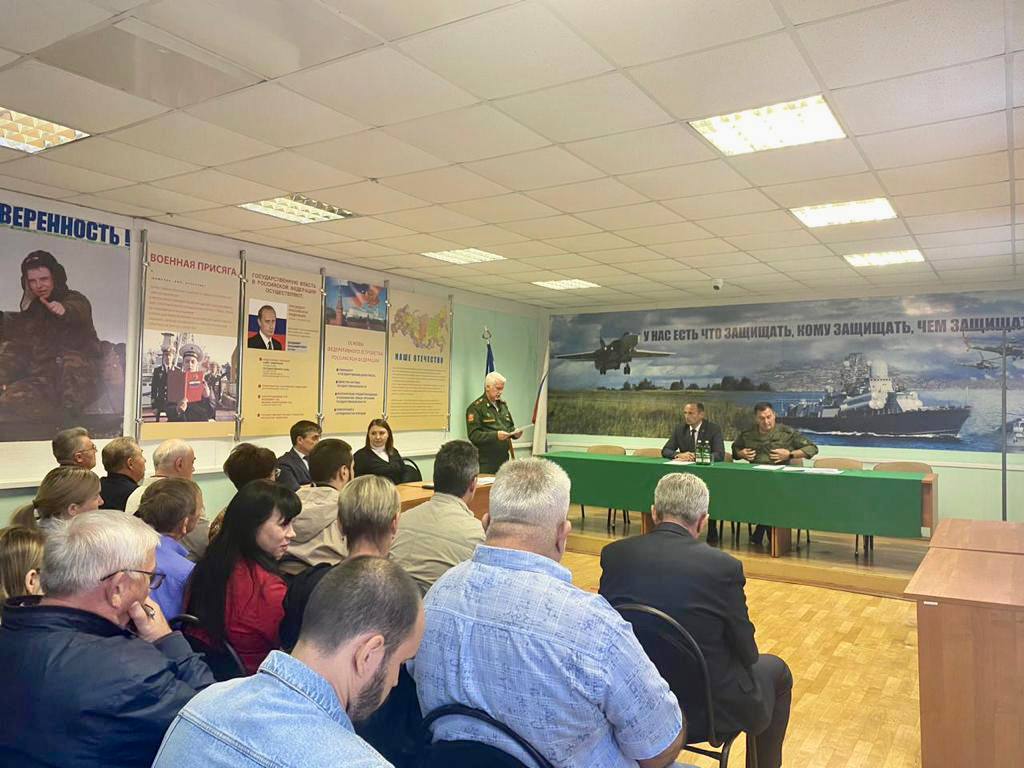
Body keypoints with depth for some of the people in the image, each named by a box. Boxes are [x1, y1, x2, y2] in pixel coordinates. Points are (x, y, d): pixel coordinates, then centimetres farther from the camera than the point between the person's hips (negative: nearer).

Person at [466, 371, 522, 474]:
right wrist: (495, 435, -26)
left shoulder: (503, 405, 16)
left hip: (504, 459, 7)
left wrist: (515, 433, 2)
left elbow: (510, 426, 24)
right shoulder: (476, 407, -8)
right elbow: (474, 435, -16)